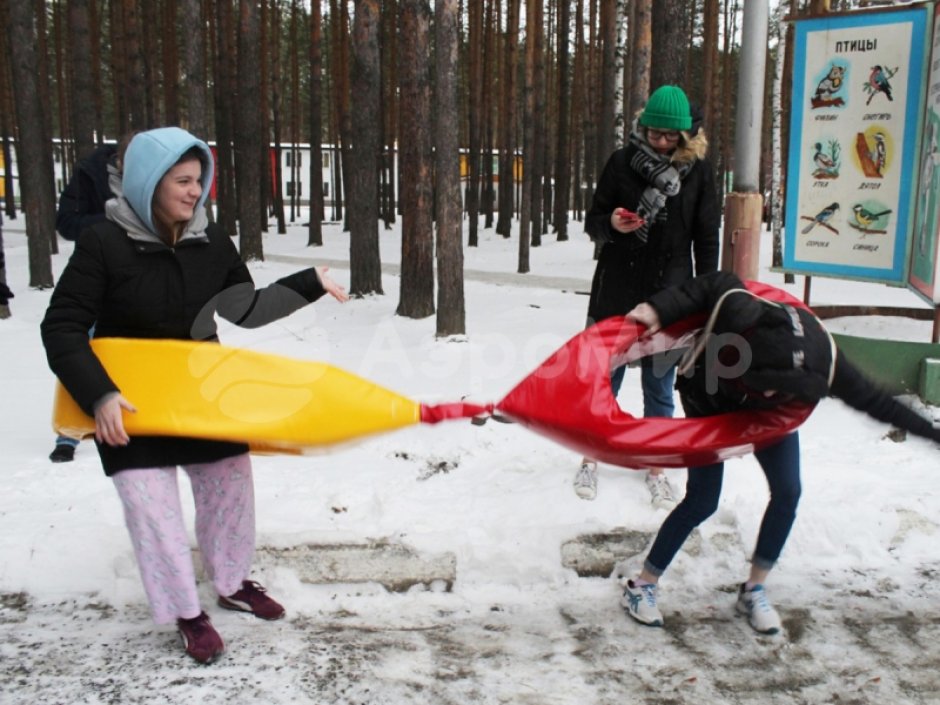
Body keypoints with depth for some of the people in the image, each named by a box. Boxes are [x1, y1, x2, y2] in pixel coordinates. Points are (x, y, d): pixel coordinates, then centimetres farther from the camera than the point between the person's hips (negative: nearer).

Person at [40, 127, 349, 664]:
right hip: (130, 400, -4)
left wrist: (309, 284, -3)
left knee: (231, 486, 13)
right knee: (153, 508, -2)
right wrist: (98, 395, -30)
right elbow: (62, 329, -18)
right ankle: (187, 614, 17)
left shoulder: (212, 241, -7)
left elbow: (245, 309, 5)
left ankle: (233, 584, 36)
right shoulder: (104, 244, -20)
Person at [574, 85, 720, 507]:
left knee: (659, 386, 9)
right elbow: (592, 222, 4)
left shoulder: (697, 171, 0)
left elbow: (707, 239, 4)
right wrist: (611, 224, -19)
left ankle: (655, 467, 24)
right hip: (615, 292, 0)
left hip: (669, 296, 0)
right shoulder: (622, 162, -2)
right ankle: (590, 459, 26)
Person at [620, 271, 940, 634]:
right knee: (702, 501, -7)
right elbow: (714, 285, -22)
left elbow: (871, 399, -21)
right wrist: (658, 310, -31)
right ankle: (642, 585, 8)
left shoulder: (822, 359, -36)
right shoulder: (737, 311, -45)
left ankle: (754, 589, 15)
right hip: (710, 404, -3)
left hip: (768, 415, 3)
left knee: (787, 493, -5)